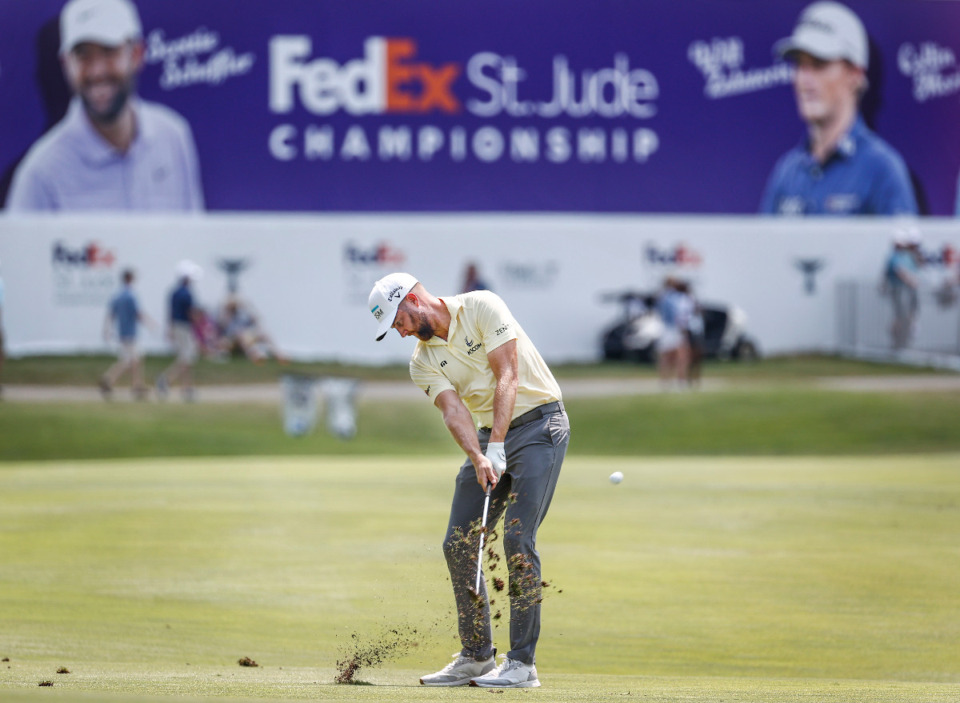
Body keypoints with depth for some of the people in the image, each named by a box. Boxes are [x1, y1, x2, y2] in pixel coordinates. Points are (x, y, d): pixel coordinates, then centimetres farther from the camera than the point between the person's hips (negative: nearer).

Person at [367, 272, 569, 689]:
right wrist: (479, 459, -29)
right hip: (489, 436, 7)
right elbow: (453, 410, -11)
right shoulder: (423, 362, 5)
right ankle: (476, 657, 11)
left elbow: (507, 377, -18)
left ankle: (523, 663, -15)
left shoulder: (481, 308, -11)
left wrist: (497, 446, -26)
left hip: (539, 423, -7)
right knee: (458, 544, 1)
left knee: (517, 539, -16)